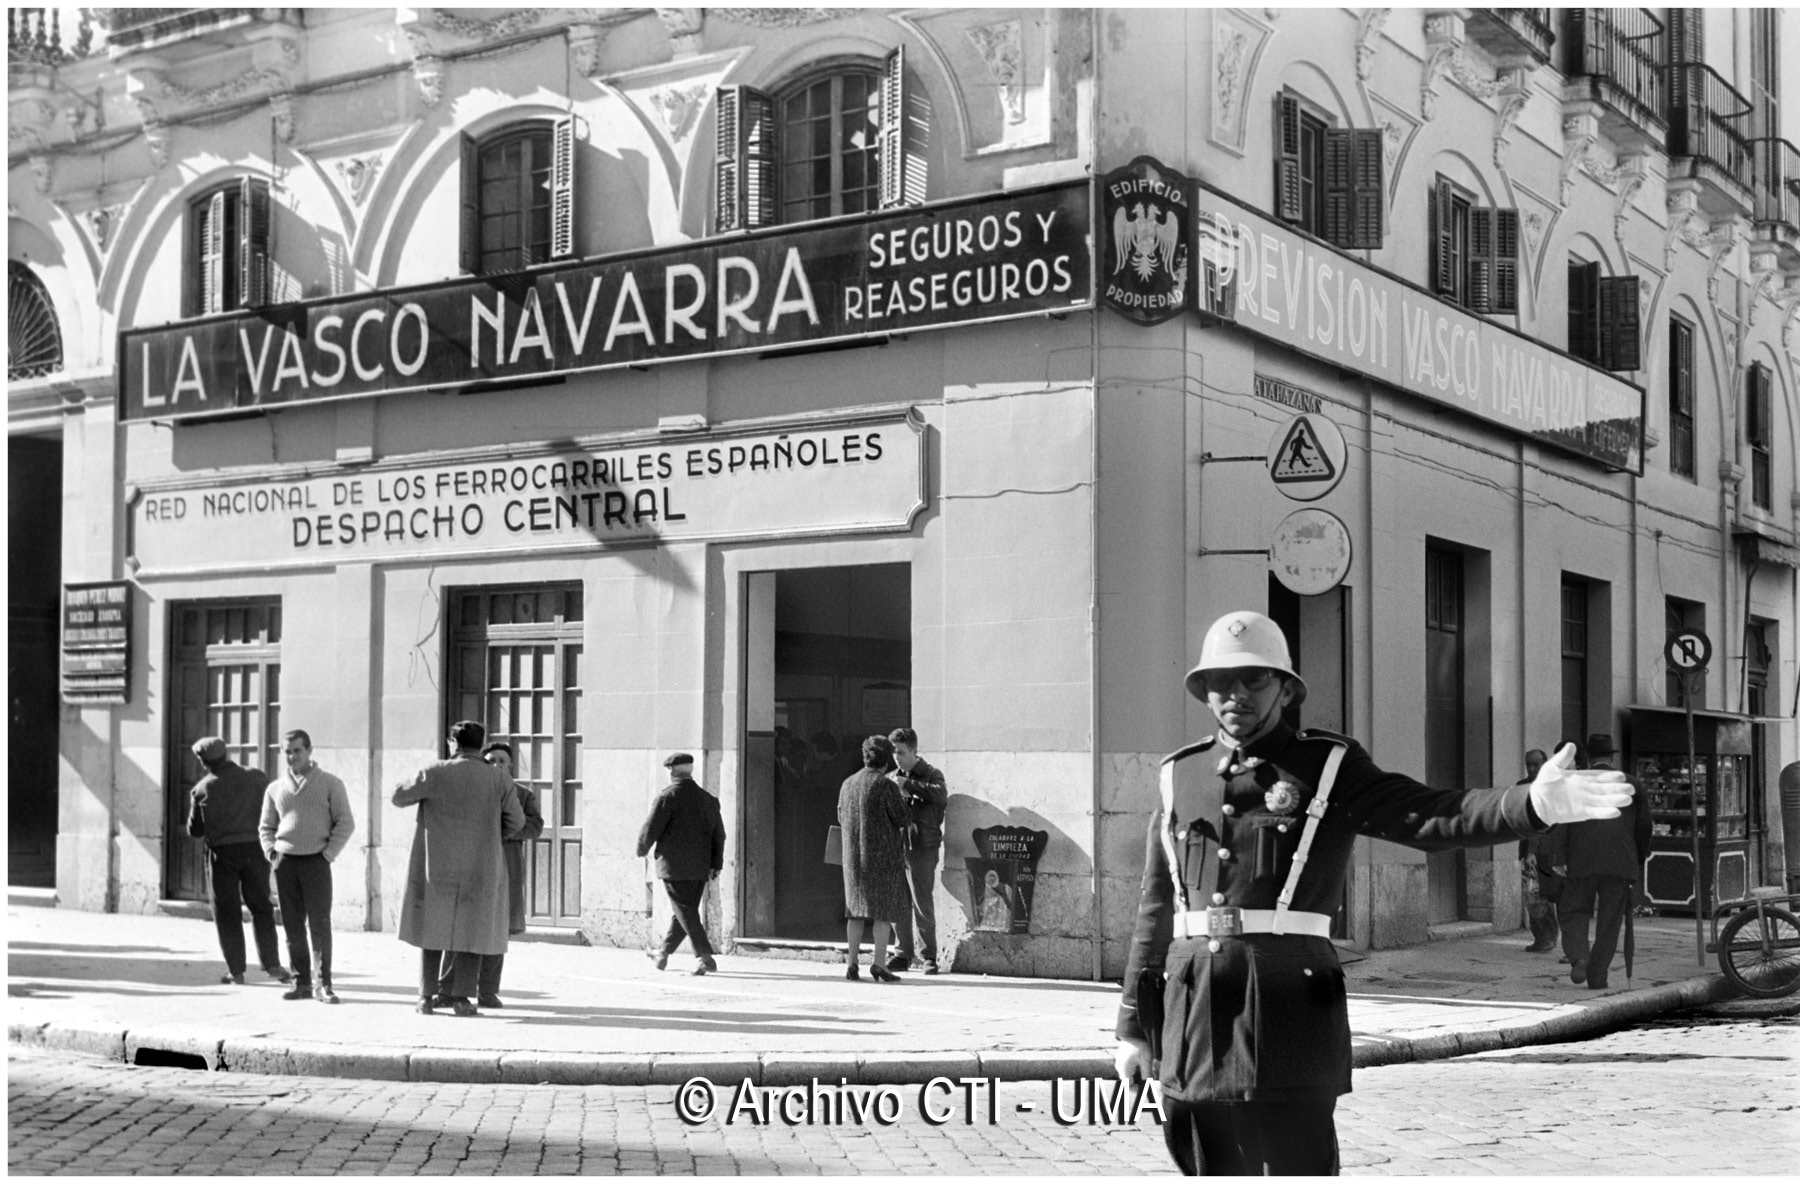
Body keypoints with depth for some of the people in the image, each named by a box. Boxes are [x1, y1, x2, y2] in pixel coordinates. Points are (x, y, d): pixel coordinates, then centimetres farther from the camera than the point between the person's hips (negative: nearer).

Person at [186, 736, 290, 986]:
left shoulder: (201, 789, -2)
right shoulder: (255, 777, -2)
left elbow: (195, 830, 6)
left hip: (222, 853, -1)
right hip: (254, 850, 1)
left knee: (226, 912, 8)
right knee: (261, 907, 12)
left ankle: (236, 970, 6)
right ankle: (271, 963, 4)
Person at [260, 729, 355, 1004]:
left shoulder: (330, 784, 2)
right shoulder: (275, 789, 13)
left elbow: (344, 823, 0)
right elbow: (266, 827, 19)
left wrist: (328, 855, -9)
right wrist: (271, 853, 3)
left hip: (316, 861, -4)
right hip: (285, 863, 4)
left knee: (320, 925, -5)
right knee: (293, 926, 5)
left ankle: (324, 984, -1)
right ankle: (302, 982, 11)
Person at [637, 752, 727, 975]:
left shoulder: (668, 796, -10)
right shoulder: (708, 799, 10)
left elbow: (651, 829, -9)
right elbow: (719, 835, 11)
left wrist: (641, 849, 9)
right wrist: (716, 864, 13)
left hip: (675, 866, -7)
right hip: (700, 868, 7)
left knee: (686, 913, -4)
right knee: (685, 911, 17)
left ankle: (705, 957, -13)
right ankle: (663, 952, 31)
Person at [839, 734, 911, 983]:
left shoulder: (848, 784, 6)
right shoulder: (886, 785, -12)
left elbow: (841, 816, 16)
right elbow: (902, 818, -9)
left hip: (853, 855, 5)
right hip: (883, 854, -5)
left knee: (856, 910, 13)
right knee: (884, 911, 0)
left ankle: (852, 962, 13)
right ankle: (879, 962, -7)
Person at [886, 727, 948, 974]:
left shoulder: (931, 774, -2)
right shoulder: (893, 778, 14)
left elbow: (941, 794, -24)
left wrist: (908, 785, -27)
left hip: (922, 847, -5)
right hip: (897, 845, 5)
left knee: (922, 903, -4)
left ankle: (928, 956, 4)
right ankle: (903, 955, 16)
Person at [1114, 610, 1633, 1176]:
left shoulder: (1329, 769, 3)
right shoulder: (1180, 776, 13)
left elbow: (1433, 816, -11)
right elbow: (1156, 910, 15)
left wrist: (1533, 803, -28)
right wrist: (1133, 1025, 13)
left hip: (1288, 1006, -3)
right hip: (1193, 1010, 4)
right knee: (1216, 1171, 12)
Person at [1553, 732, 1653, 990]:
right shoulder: (1630, 784, 10)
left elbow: (1561, 821, -5)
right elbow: (1644, 824, 12)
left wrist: (1558, 859, -8)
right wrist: (1640, 857, 24)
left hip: (1582, 862, -1)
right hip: (1620, 862, 1)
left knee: (1573, 912, 10)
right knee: (1609, 921, 8)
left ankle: (1579, 957, -15)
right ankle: (1597, 976, 4)